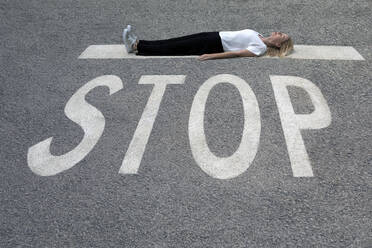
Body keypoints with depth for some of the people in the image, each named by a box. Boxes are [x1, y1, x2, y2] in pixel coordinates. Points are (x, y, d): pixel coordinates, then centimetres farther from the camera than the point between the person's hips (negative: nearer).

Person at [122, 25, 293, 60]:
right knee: (177, 42, 2)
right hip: (216, 36, 8)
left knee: (176, 48, -8)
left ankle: (136, 47, -2)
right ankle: (137, 43, 6)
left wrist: (212, 56, -28)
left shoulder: (261, 48, -13)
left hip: (216, 45, -8)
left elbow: (236, 53, -22)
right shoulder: (259, 36, 13)